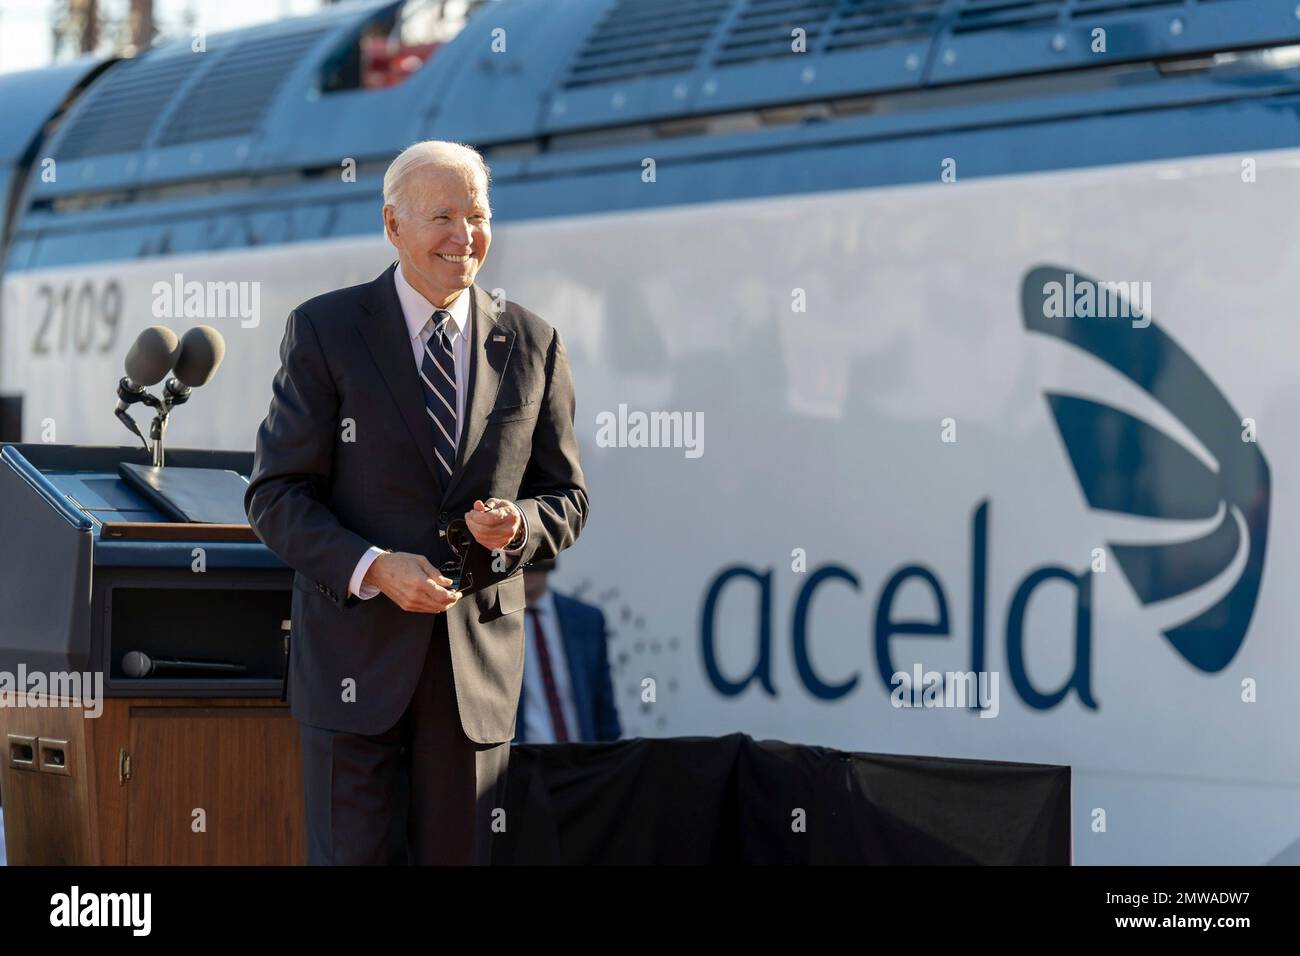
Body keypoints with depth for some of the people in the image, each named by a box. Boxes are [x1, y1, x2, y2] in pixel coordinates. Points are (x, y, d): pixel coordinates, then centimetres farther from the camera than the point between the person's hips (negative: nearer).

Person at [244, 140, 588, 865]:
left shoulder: (533, 344, 7)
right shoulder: (325, 331, -1)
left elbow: (567, 498, 13)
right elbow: (276, 494, -3)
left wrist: (519, 526, -11)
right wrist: (374, 568, -18)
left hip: (478, 662, 3)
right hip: (357, 654, -2)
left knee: (460, 856, 7)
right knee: (354, 856, -3)